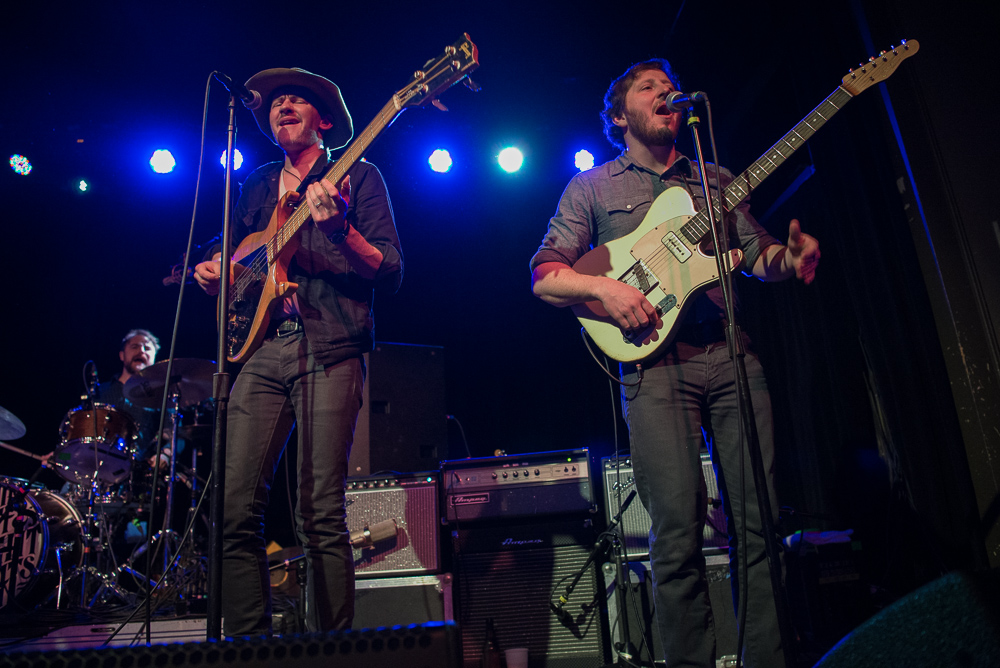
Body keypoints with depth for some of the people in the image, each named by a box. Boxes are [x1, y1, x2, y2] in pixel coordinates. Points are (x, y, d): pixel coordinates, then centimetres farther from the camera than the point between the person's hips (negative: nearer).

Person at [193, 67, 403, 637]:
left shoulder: (358, 176, 10)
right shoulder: (255, 187, 24)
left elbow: (391, 274, 0)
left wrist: (338, 228, -16)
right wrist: (213, 273, 8)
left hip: (330, 350, -4)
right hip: (262, 349, 4)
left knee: (323, 517, -7)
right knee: (237, 510, -3)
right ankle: (248, 644, 10)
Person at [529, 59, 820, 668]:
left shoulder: (717, 180, 25)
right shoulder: (593, 186, 15)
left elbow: (758, 255, 22)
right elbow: (544, 276, 7)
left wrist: (789, 257, -2)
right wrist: (604, 287, -12)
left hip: (732, 354, 4)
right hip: (655, 362, -3)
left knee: (760, 521, 1)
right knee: (679, 534, -9)